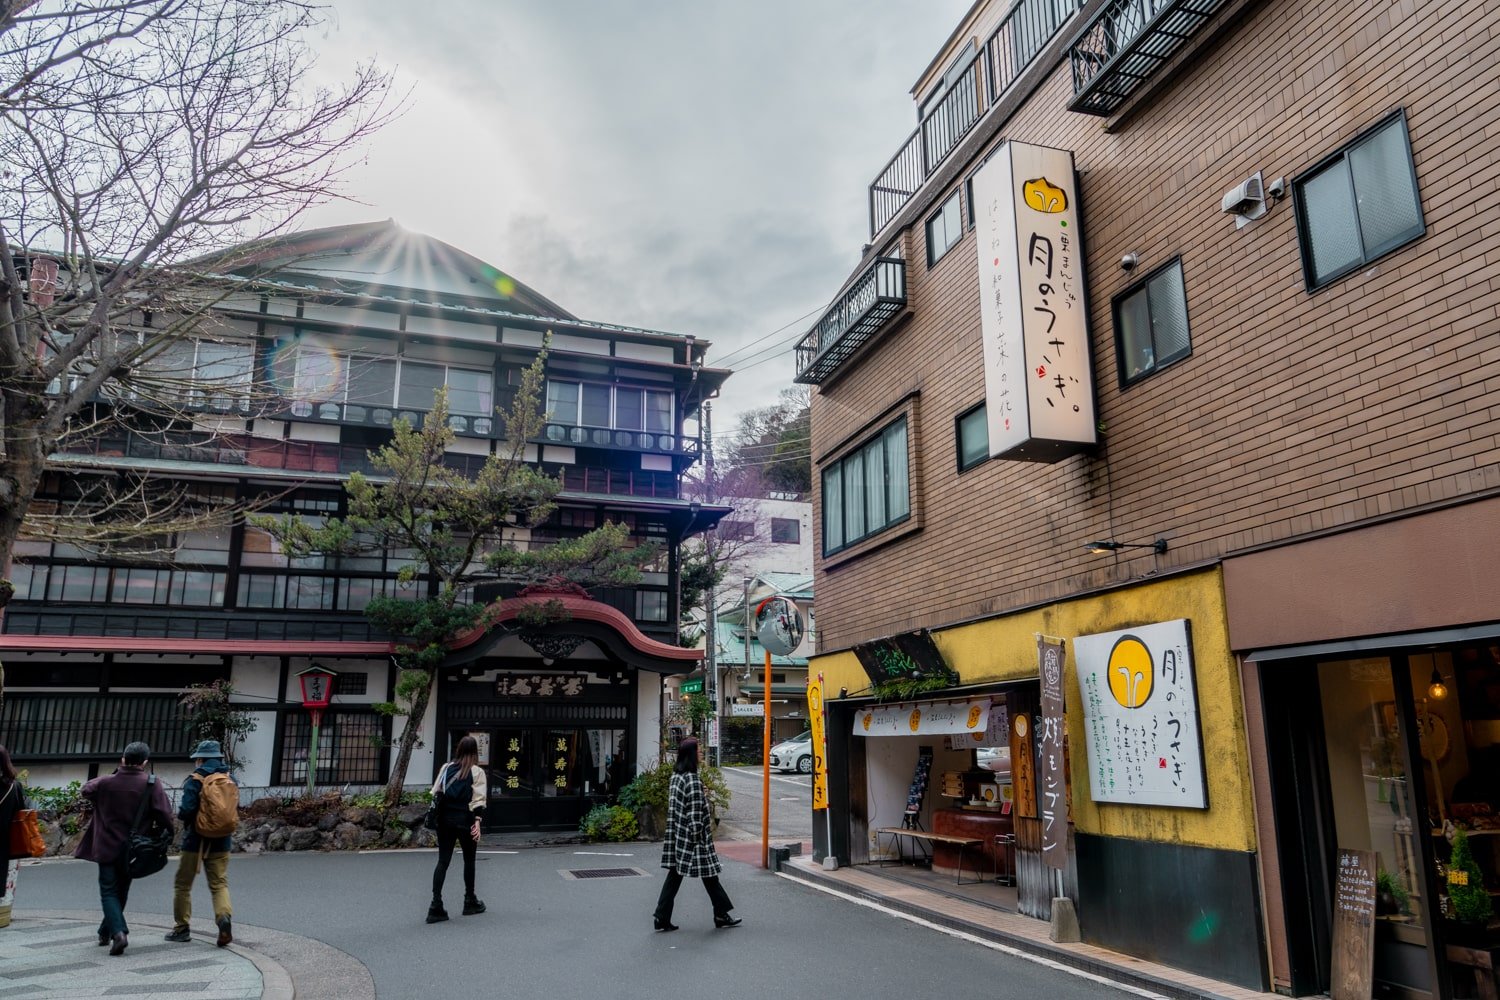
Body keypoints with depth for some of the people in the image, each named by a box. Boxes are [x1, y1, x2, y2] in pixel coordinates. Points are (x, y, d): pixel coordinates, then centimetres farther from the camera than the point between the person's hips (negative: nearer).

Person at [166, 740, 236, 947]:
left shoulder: (195, 780, -12)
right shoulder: (230, 780, 3)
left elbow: (186, 811, -18)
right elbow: (235, 810, 8)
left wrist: (180, 813, 3)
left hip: (196, 840, -4)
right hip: (221, 841, 4)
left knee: (182, 884, 14)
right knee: (219, 883, 6)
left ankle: (181, 928, 20)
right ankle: (224, 917, -17)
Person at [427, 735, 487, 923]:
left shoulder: (446, 768, 5)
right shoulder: (477, 772, -6)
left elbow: (435, 793, 7)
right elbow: (479, 799, -11)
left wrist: (436, 816, 12)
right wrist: (477, 821, -11)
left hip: (445, 819, 3)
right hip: (464, 821, -3)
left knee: (442, 861, 5)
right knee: (469, 860, 13)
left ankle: (436, 906, -2)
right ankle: (470, 902, 24)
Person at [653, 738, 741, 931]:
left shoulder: (676, 776, 7)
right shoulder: (692, 780, -19)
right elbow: (695, 812, -20)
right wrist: (698, 835, -14)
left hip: (677, 835, 8)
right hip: (692, 836, -8)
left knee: (674, 875, 10)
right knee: (709, 875, 6)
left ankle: (662, 917, 8)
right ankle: (721, 915, 18)